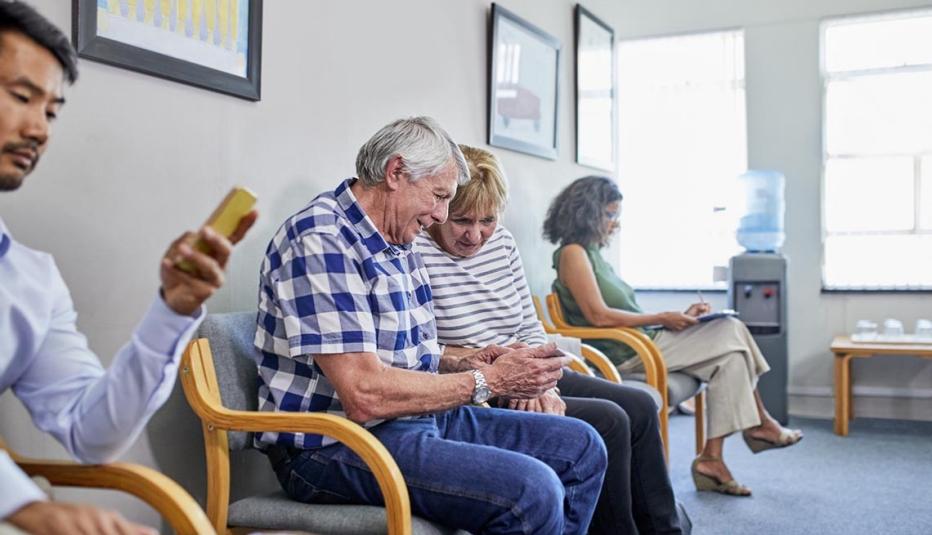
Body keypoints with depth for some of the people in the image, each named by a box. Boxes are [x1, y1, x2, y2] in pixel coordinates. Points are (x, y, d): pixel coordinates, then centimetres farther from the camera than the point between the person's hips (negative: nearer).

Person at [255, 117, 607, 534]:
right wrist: (488, 381, -17)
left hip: (420, 417, 10)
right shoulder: (320, 240, -18)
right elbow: (365, 396, -26)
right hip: (336, 447, -10)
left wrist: (463, 365, 0)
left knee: (582, 448, 8)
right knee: (532, 491, -29)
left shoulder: (398, 245, 13)